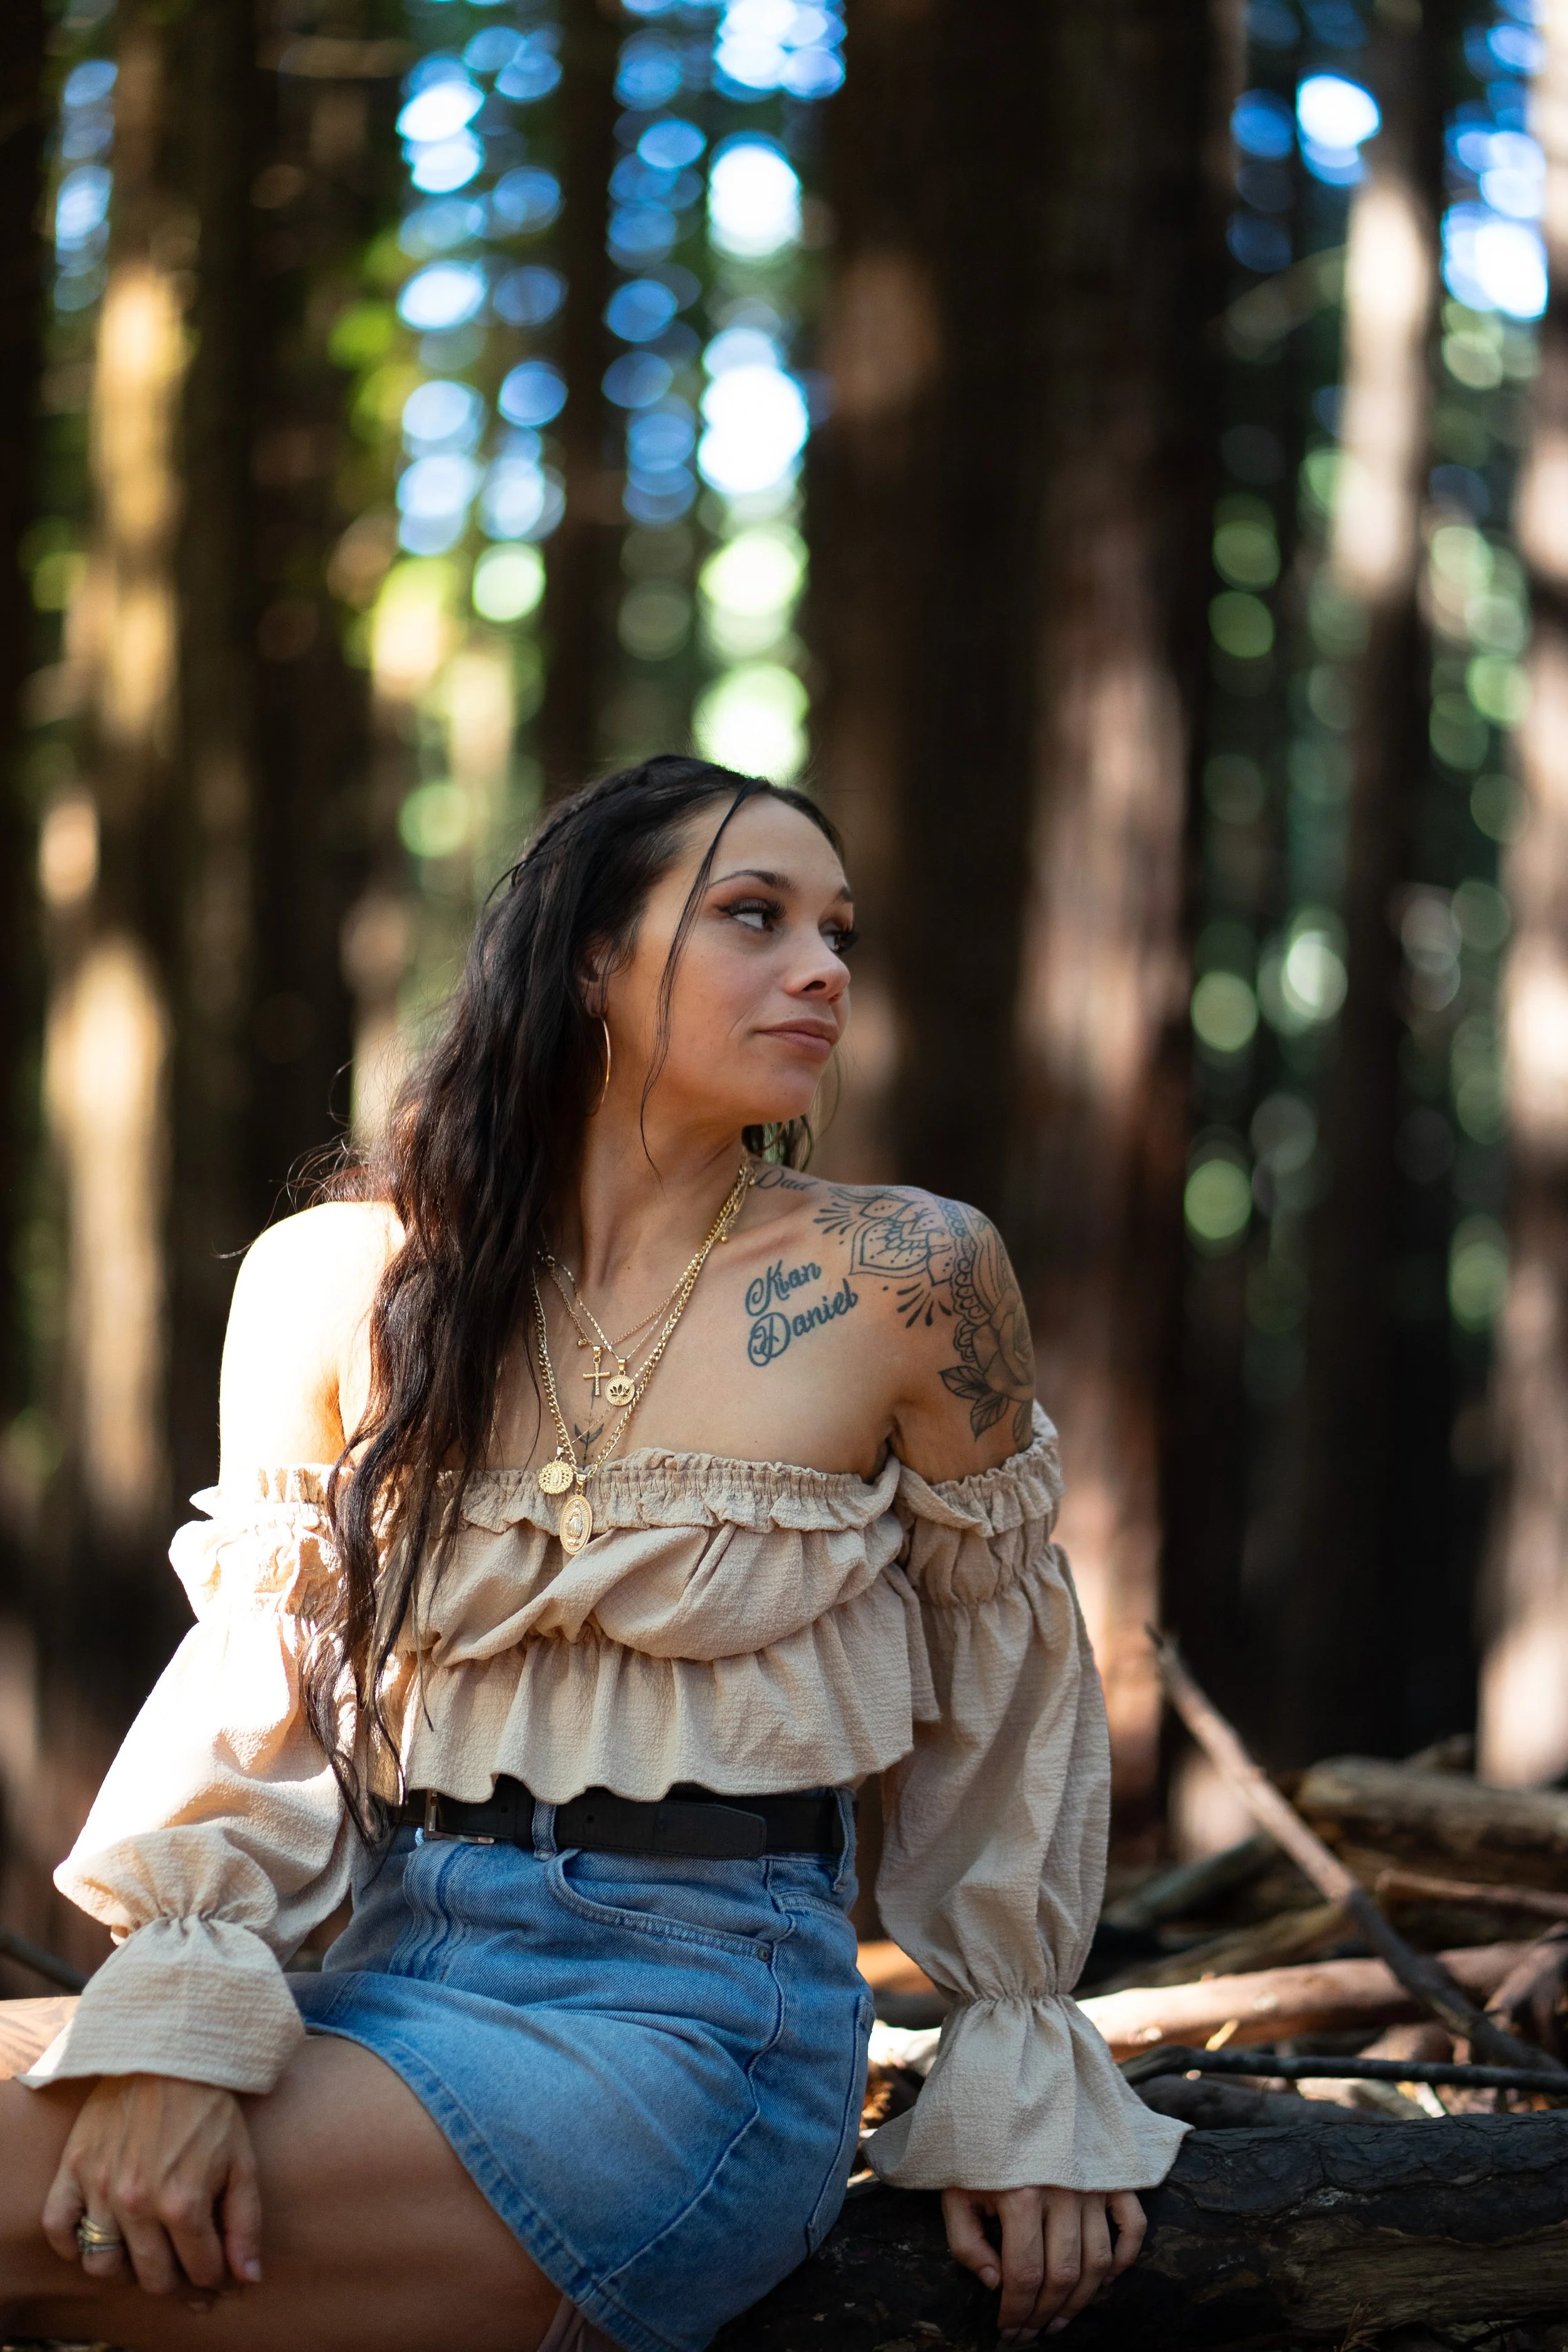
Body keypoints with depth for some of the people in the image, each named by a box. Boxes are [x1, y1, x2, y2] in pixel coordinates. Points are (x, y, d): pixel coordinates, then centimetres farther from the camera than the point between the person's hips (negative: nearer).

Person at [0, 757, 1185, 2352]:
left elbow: (1010, 1688, 7)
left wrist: (1024, 2098, 8)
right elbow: (260, 1682, 5)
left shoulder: (903, 1278, -3)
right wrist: (179, 2022, -12)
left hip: (706, 1998, -4)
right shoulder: (335, 1284, 4)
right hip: (391, 1967, 4)